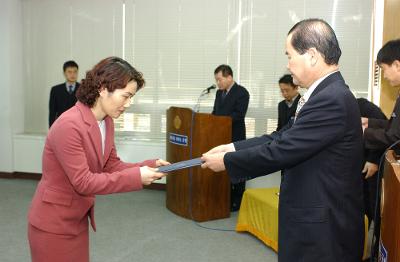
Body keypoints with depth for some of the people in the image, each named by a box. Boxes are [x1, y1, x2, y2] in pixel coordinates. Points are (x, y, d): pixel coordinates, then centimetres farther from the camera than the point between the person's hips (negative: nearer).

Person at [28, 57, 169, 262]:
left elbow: (112, 166, 4)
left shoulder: (107, 122, 0)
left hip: (78, 220, 8)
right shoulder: (68, 126, -27)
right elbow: (83, 182, -26)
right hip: (53, 225, -8)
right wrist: (136, 176, -27)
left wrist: (149, 166, -11)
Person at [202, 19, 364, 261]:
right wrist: (233, 147, 2)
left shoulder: (332, 99, -24)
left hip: (324, 226, -9)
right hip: (316, 217, 9)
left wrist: (227, 160, -11)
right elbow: (284, 137, 8)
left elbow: (281, 151, -23)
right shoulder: (328, 93, 7)